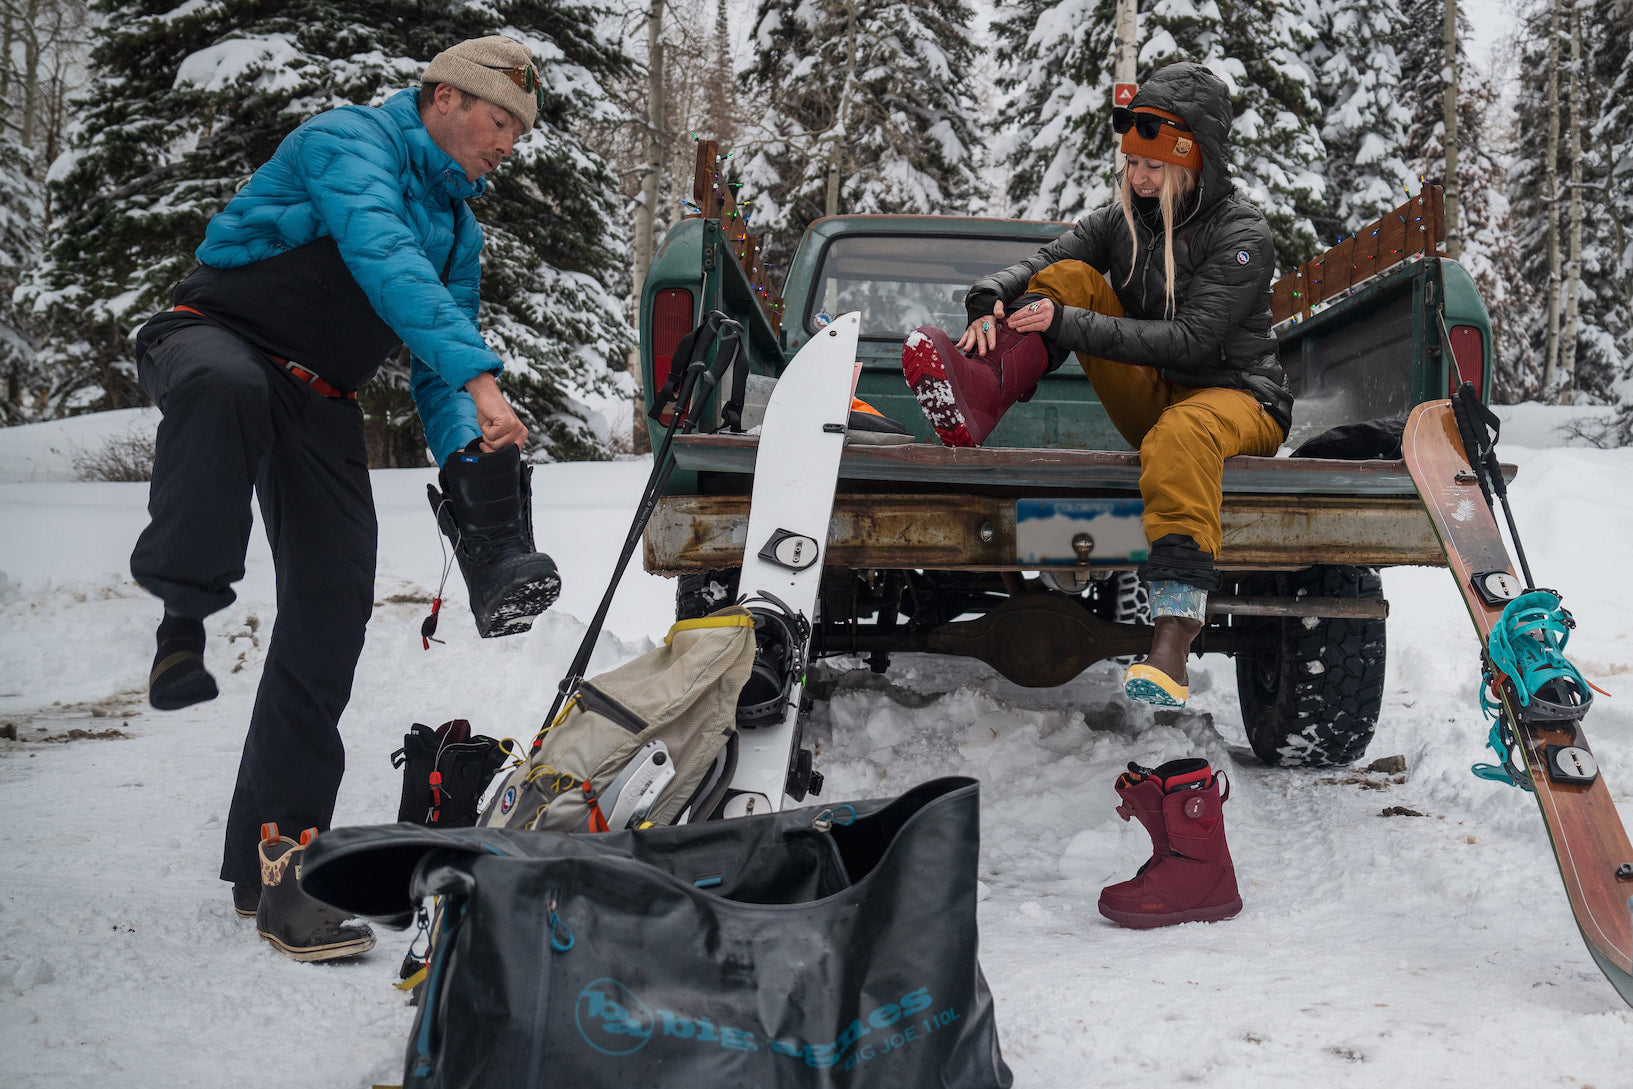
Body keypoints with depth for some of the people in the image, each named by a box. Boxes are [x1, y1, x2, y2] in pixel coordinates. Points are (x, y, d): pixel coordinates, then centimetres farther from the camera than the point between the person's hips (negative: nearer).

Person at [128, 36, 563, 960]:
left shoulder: (461, 229, 18)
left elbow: (436, 373, 19)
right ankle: (184, 612, -31)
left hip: (319, 402, 7)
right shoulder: (350, 142, -7)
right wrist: (477, 373, -37)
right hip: (216, 338, -7)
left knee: (335, 605, -7)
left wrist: (468, 462, -1)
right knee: (228, 386, -45)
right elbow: (384, 259, -27)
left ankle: (274, 854, 0)